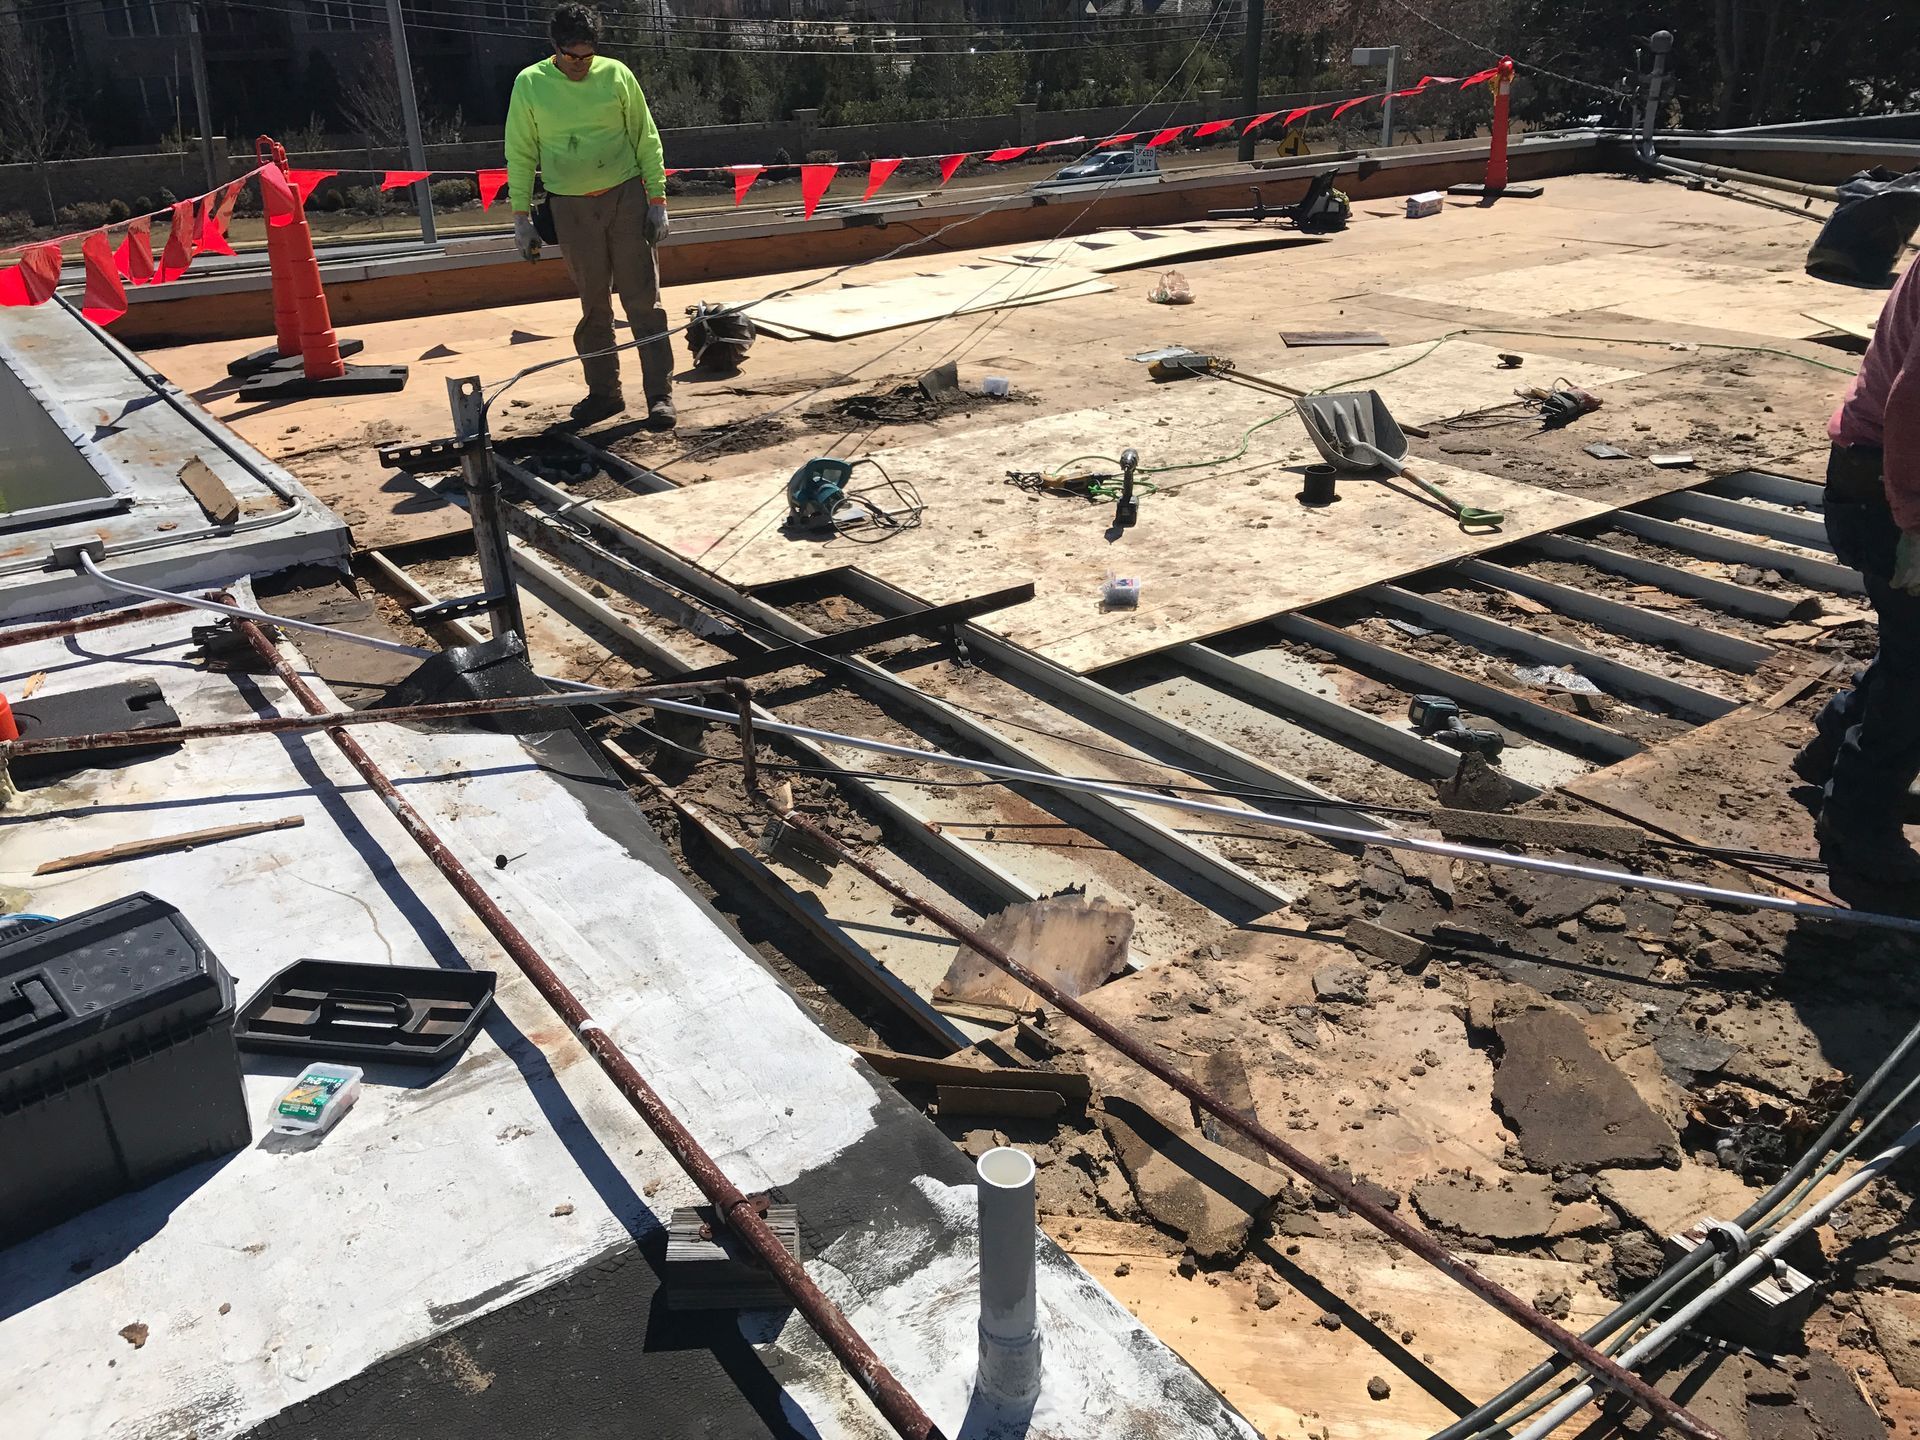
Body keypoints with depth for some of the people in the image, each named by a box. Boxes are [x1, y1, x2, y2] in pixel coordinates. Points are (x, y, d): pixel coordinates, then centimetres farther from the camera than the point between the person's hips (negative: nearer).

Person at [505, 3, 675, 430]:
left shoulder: (616, 74, -1)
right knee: (592, 305, 6)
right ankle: (604, 392, 17)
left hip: (625, 198, -1)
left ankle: (660, 395, 0)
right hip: (571, 209, 1)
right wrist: (521, 216, 2)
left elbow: (647, 139, 4)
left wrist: (657, 199, 0)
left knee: (643, 300, -3)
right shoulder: (529, 83, -1)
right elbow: (520, 154, 4)